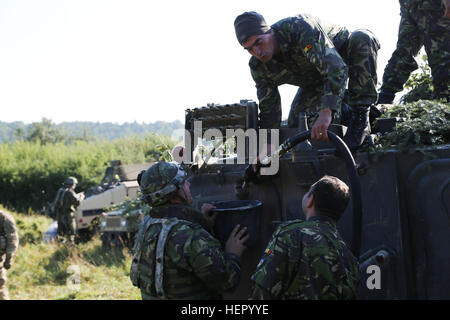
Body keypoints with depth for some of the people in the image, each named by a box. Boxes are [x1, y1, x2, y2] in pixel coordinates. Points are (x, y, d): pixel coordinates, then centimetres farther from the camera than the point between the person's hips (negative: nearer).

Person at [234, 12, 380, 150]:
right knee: (296, 123, -11)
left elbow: (336, 68, -52)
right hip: (315, 80, 5)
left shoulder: (301, 27, -41)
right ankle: (345, 113, 14)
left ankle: (361, 117, -34)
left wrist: (325, 113, -63)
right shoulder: (258, 67, -20)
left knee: (362, 38, -38)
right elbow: (269, 111, -9)